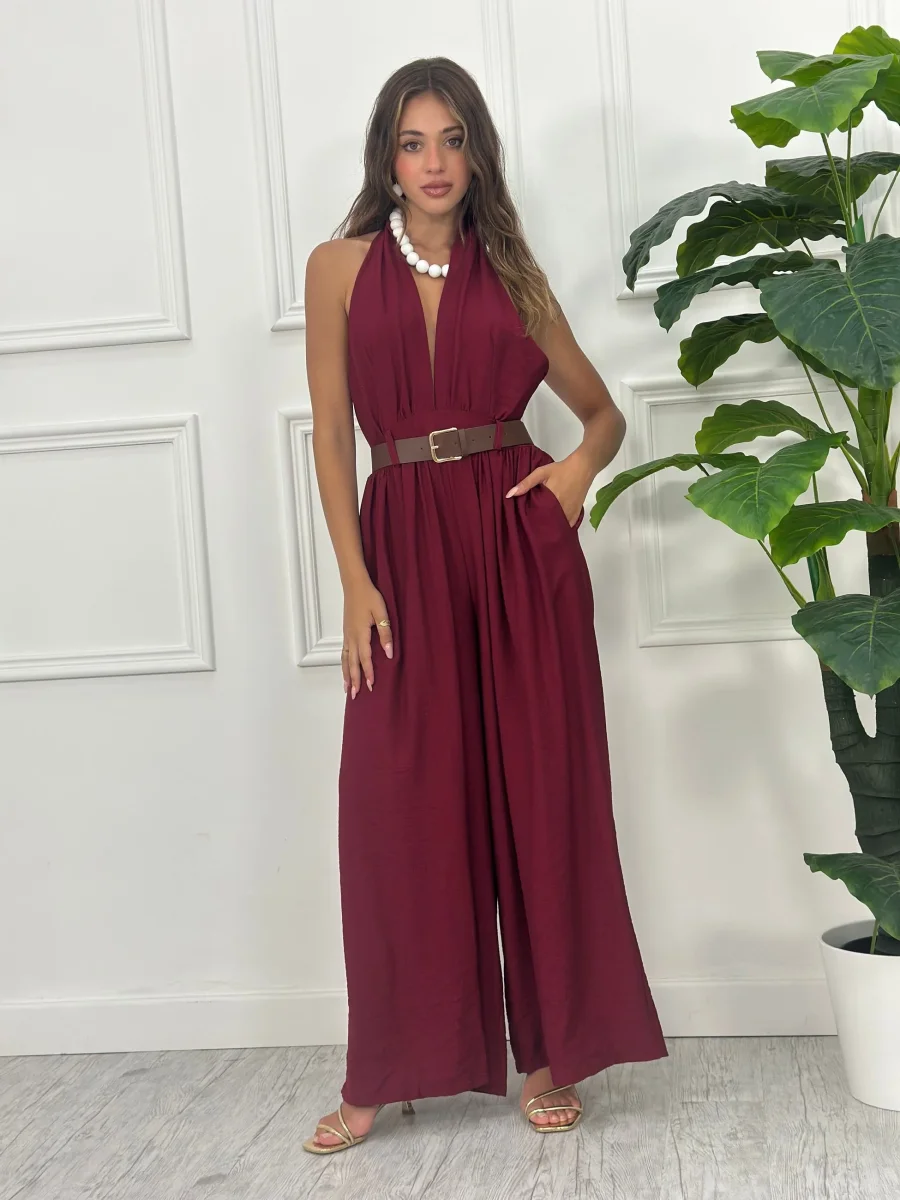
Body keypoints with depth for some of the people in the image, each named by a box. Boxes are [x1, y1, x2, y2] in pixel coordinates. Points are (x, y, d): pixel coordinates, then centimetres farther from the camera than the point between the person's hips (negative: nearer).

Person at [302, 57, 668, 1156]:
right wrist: (356, 582, -7)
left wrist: (581, 466, -6)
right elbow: (332, 434, 1)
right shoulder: (342, 267, 6)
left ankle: (548, 1053, 16)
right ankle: (388, 1072, 11)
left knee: (538, 794, 3)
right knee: (399, 806, -1)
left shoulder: (512, 273, 10)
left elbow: (604, 411, 17)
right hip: (405, 546, -1)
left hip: (520, 541, 1)